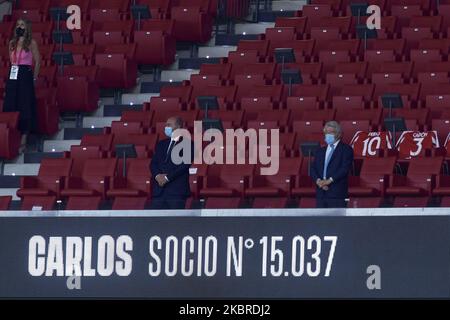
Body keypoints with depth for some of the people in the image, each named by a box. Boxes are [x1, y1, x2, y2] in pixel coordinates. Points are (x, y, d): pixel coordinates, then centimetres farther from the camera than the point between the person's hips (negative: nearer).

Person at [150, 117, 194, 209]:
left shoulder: (188, 144, 1)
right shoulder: (161, 144, 20)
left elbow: (185, 164, -10)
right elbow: (153, 163, 13)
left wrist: (167, 177, -14)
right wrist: (157, 176, -8)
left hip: (177, 190, -5)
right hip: (159, 190, 5)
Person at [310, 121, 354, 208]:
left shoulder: (346, 149, 2)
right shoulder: (320, 151, 20)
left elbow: (345, 168, -10)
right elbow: (313, 169, 12)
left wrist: (330, 180, -17)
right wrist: (318, 181, -9)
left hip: (337, 194, -6)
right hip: (321, 194, 6)